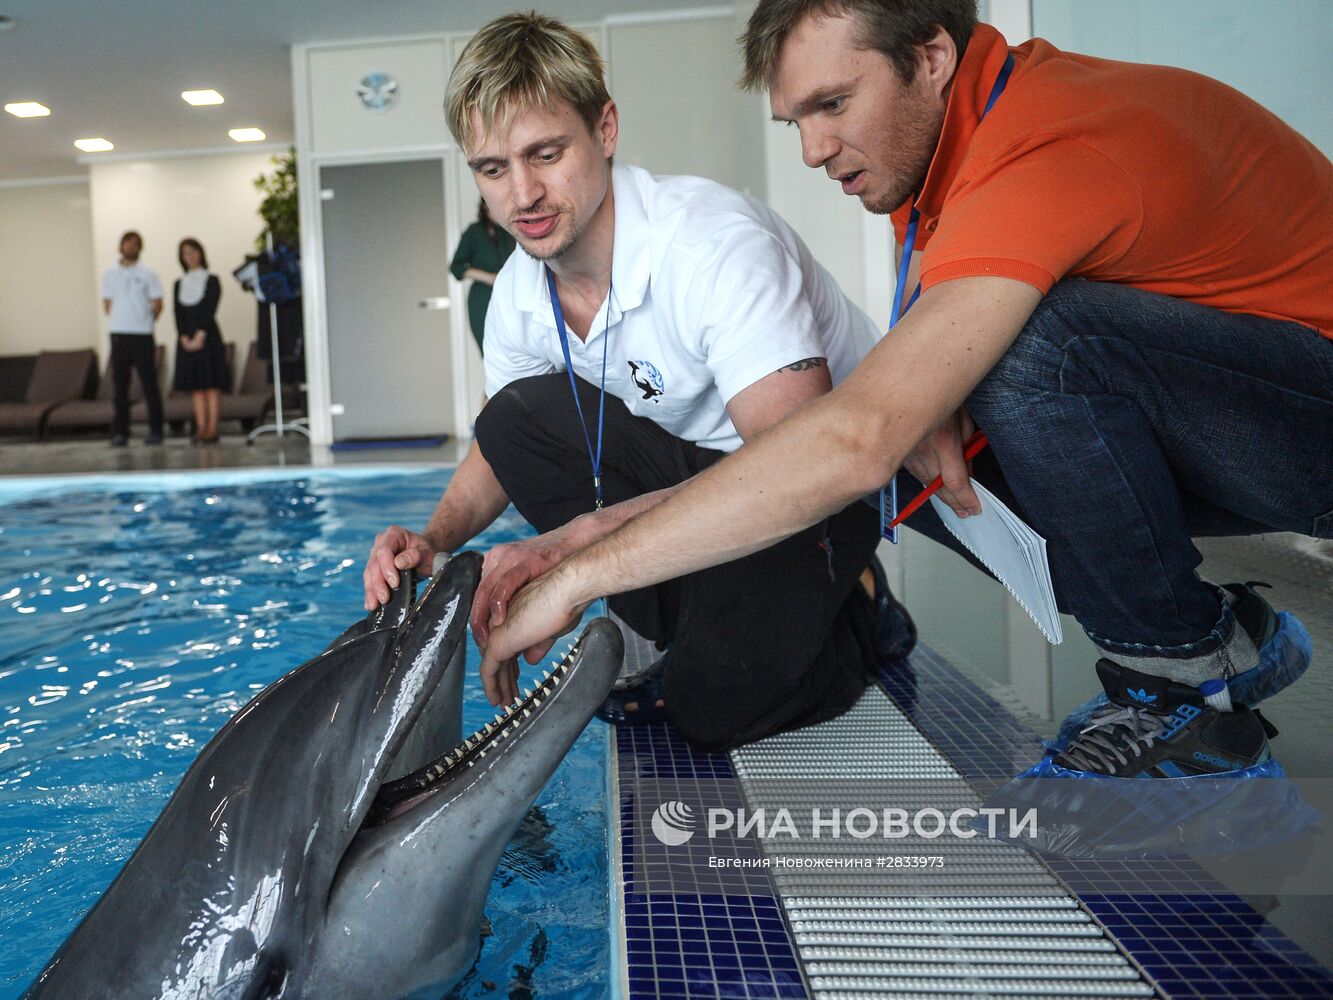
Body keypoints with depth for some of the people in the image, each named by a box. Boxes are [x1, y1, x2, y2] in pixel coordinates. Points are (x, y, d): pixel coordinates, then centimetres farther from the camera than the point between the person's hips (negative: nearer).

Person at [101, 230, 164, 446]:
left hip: (142, 335, -2)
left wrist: (144, 322, 3)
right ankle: (120, 432, 6)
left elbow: (157, 304, 5)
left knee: (149, 384, -1)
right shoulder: (110, 274, 11)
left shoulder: (147, 274, 4)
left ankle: (155, 430, 3)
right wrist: (120, 321, 4)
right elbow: (107, 304, 13)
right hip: (118, 334, 2)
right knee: (120, 385, 3)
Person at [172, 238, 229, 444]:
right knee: (195, 386, 2)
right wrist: (184, 338, -8)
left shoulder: (211, 280, 4)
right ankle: (201, 427, 2)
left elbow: (210, 310, -6)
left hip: (208, 336, -4)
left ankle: (212, 427, -6)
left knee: (212, 384, -6)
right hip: (186, 339, 4)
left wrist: (200, 335, -15)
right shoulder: (179, 284, 14)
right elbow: (178, 315, 6)